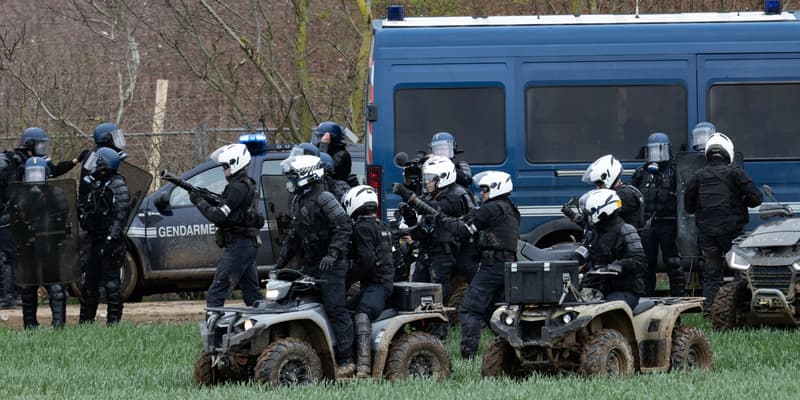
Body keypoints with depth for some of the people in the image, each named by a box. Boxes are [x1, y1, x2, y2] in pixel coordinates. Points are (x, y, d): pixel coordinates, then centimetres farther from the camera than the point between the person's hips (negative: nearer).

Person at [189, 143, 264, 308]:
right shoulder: (247, 185, 17)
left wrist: (199, 201, -6)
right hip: (249, 245, 10)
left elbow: (218, 215, -18)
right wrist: (209, 200, 8)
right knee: (252, 294, 13)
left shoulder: (238, 188, -15)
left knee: (215, 294, -11)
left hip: (237, 246, -10)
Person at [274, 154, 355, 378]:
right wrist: (280, 262, 23)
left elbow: (344, 227, -18)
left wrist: (333, 254, -26)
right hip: (311, 266, 9)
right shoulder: (298, 202, 17)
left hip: (331, 266, -9)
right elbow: (293, 236, 26)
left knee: (335, 309, -12)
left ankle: (346, 361, -14)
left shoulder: (324, 200, -12)